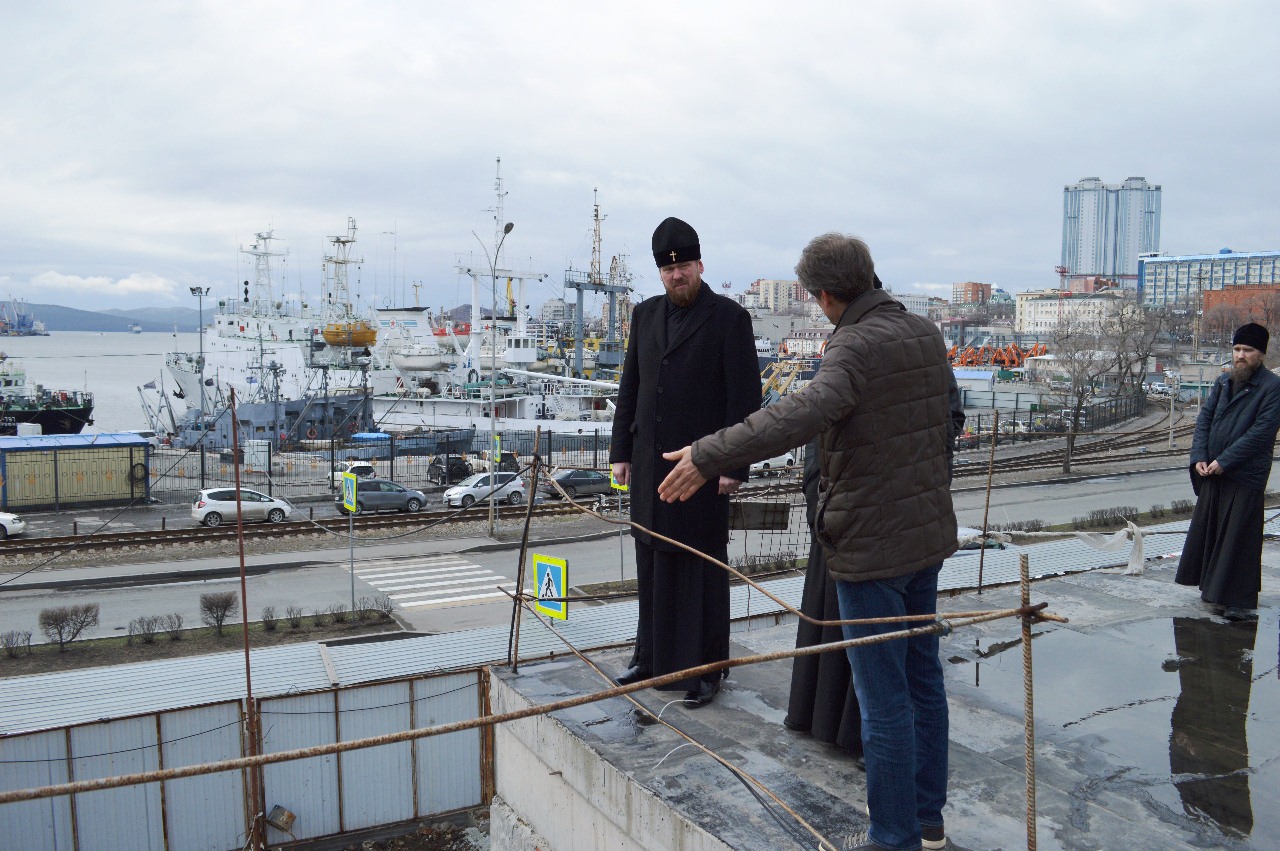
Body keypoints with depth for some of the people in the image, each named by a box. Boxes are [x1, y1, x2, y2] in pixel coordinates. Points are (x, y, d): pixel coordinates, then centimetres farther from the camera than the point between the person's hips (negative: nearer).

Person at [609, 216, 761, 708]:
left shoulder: (729, 318, -5)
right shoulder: (646, 315, 12)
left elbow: (745, 397, -8)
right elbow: (630, 387, 15)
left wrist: (733, 464, -13)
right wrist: (621, 450, 10)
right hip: (650, 464, 5)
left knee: (703, 569, 3)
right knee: (653, 563, 13)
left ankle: (704, 670, 14)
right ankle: (652, 657, 26)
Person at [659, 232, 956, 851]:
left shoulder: (856, 344, -21)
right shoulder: (926, 333, 7)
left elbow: (806, 412, -40)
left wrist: (709, 456, -41)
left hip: (872, 545, -9)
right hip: (929, 534, 9)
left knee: (883, 698, 2)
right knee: (923, 678, 19)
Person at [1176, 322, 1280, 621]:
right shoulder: (1224, 381, 11)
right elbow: (1204, 418, 9)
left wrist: (1224, 461, -18)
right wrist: (1199, 457, -4)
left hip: (1245, 476, -7)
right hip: (1212, 472, 7)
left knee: (1238, 537, -3)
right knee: (1206, 529, 14)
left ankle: (1240, 601, 5)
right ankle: (1214, 590, 28)